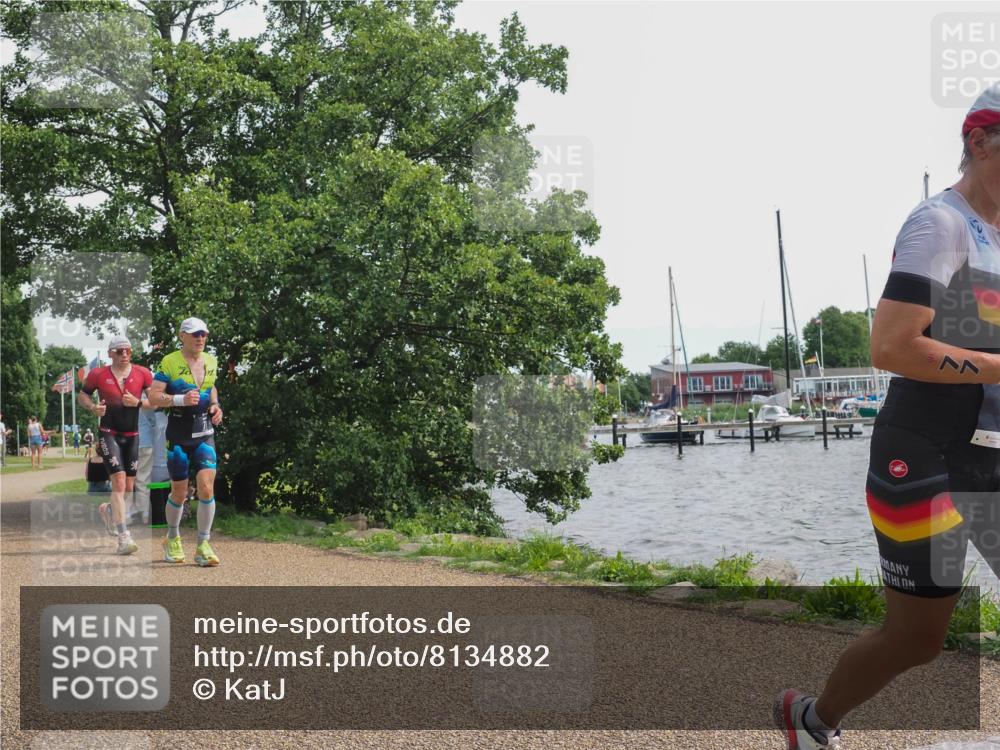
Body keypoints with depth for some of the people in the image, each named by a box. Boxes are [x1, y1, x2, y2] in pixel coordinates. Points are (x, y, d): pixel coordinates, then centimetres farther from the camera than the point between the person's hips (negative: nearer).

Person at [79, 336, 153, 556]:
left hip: (132, 435, 3)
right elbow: (83, 394, 12)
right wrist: (93, 407, -8)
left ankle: (110, 510, 46)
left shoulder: (142, 373, -1)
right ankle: (123, 538, -21)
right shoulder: (98, 374, -2)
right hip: (109, 434, -3)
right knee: (119, 481, -18)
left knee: (129, 487, 11)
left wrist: (137, 402, -16)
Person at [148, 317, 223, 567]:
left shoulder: (210, 362, 9)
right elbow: (153, 396, -10)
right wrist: (181, 399, -24)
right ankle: (172, 538, 32)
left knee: (206, 487, -12)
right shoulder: (170, 362, -6)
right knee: (179, 493, 7)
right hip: (178, 433, -3)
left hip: (205, 432, 3)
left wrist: (215, 405, 7)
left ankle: (203, 546, -2)